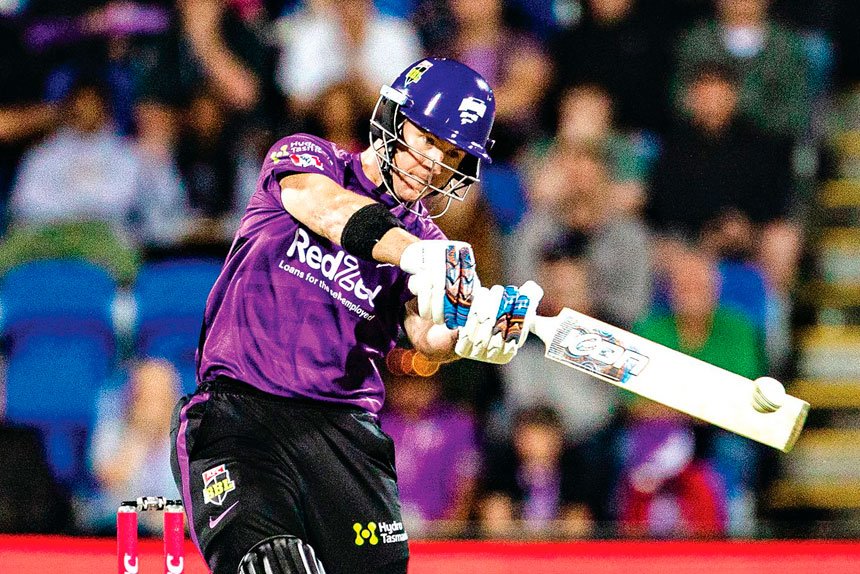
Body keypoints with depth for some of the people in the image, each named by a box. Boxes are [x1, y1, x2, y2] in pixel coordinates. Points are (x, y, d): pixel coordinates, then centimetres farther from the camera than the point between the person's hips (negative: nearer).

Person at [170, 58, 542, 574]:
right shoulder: (305, 156, 8)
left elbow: (428, 336, -7)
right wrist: (416, 255, -36)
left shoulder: (426, 239, 13)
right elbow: (325, 207, -18)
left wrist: (473, 333, -32)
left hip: (344, 429, 3)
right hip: (236, 412, -3)